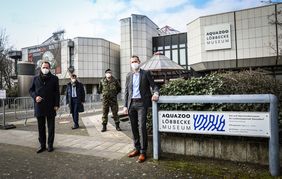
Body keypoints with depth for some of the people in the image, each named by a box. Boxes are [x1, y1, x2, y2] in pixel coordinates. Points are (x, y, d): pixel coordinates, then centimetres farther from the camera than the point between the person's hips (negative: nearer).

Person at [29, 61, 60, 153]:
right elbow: (31, 90, 13)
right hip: (39, 107, 2)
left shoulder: (54, 79, 2)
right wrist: (35, 96, -9)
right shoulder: (36, 78, 7)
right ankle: (42, 145, 22)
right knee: (41, 127, 10)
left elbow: (57, 92, 1)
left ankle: (50, 145, 19)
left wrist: (56, 105, -6)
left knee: (51, 127, 7)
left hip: (50, 107, -2)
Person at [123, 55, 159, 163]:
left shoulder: (146, 73, 3)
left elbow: (154, 85, 1)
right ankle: (137, 149, 24)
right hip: (131, 104, 4)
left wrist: (155, 93, -21)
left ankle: (143, 152, 1)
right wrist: (125, 105, 7)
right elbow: (126, 91, 13)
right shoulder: (129, 76, 13)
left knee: (142, 127, -9)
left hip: (142, 103, -4)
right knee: (134, 127, 9)